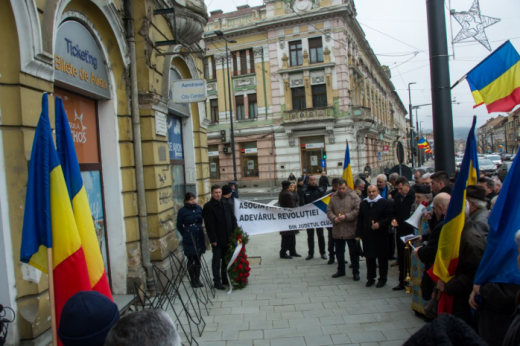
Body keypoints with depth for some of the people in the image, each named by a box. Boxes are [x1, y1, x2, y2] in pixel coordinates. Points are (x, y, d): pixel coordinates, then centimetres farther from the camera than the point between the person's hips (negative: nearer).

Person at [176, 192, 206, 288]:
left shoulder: (199, 208, 2)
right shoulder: (182, 211, -7)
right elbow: (179, 226, 2)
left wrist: (198, 229, 12)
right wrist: (186, 234, 7)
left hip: (199, 237, 3)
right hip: (189, 239, -3)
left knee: (198, 259, 10)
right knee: (191, 259, 5)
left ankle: (197, 279, 22)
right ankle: (192, 280, 18)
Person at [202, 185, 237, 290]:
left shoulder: (225, 205, 10)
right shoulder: (208, 206, -9)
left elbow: (233, 219, 14)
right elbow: (209, 225, -13)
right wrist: (213, 239, -16)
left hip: (228, 238, 6)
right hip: (217, 240, -6)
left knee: (226, 260, 15)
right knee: (217, 261, 4)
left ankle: (225, 279, 29)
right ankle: (217, 281, 14)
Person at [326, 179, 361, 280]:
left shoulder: (353, 196, -7)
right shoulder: (334, 197, 5)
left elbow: (358, 210, -14)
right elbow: (329, 210, 6)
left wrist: (346, 216, -21)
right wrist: (334, 218, -13)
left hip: (351, 230, -4)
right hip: (337, 230, 4)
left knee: (354, 252, 6)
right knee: (339, 252, 16)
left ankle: (355, 272, 19)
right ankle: (341, 270, 32)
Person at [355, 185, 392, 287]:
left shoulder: (385, 203, -3)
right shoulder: (363, 204, 11)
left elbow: (389, 217, -6)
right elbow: (360, 219, 10)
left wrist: (380, 224, -21)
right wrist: (358, 234, 5)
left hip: (380, 236, -3)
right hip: (367, 236, 4)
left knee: (382, 258, 6)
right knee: (369, 257, 9)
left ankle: (382, 279, 19)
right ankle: (370, 278, 21)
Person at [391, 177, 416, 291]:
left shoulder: (414, 196, -15)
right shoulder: (397, 197, 8)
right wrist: (394, 219, -1)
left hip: (411, 232, -7)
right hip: (400, 231, 7)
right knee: (401, 259, 14)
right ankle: (402, 282, 26)